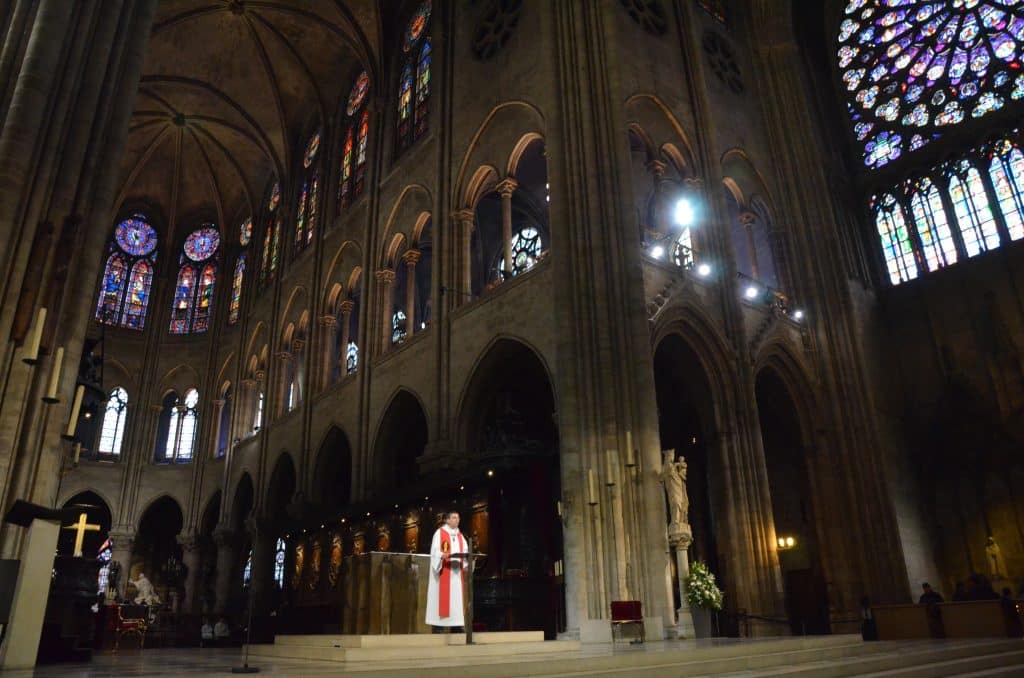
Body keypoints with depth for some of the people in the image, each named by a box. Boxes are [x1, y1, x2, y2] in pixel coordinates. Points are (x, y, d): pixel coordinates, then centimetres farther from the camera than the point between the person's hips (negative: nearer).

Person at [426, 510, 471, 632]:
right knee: (442, 596, -8)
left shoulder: (461, 536, 18)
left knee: (456, 598, 2)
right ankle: (438, 626, -4)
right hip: (443, 571, -6)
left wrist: (466, 565, -7)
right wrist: (442, 555, -31)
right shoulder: (439, 533, 0)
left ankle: (456, 625, 4)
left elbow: (465, 552, 11)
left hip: (456, 571, 6)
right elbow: (435, 550, -10)